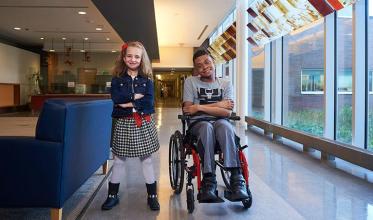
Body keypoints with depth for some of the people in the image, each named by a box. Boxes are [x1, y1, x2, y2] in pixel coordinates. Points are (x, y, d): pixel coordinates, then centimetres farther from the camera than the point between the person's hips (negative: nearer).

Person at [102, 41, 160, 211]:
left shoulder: (146, 79, 4)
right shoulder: (117, 79, 4)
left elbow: (149, 102, -9)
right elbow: (116, 98, -13)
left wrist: (128, 103, -13)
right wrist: (137, 96, -12)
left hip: (143, 123, 0)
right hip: (123, 123, 0)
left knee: (146, 159, 8)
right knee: (118, 160, 9)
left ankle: (152, 196, 20)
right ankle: (112, 195, 24)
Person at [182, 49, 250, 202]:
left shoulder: (225, 84, 10)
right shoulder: (190, 82, 8)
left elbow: (227, 112, -5)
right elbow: (187, 110, -5)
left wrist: (199, 107, -11)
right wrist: (218, 105, -5)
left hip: (220, 122, 1)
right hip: (198, 124, -1)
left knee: (224, 125, -36)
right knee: (207, 127, -37)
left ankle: (236, 179, -38)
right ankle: (209, 180, -36)